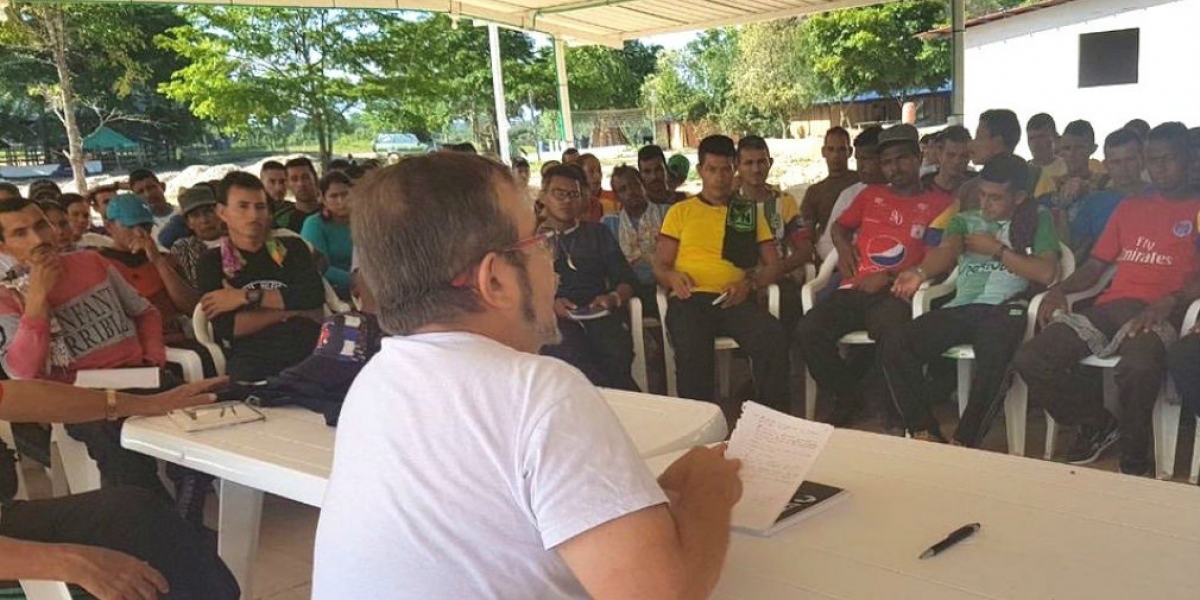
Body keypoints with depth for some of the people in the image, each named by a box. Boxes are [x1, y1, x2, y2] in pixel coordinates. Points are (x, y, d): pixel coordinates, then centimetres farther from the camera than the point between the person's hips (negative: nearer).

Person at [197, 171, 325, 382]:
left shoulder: (292, 248, 19)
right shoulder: (212, 262, 14)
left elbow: (314, 296, -1)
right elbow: (226, 327, -1)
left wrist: (247, 298, -1)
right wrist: (289, 311, 0)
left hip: (309, 353, 2)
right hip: (250, 361, -1)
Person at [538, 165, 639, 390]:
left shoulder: (598, 233, 26)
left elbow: (626, 279, 17)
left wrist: (614, 298, -7)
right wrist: (550, 303, -15)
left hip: (597, 312, 2)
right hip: (552, 316, -1)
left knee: (616, 357, -35)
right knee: (571, 355, -37)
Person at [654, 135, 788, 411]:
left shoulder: (751, 212, 23)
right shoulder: (680, 211, 19)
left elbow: (773, 265, 17)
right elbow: (660, 266, 14)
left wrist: (749, 284, -6)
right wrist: (672, 277, -11)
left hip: (736, 301, 1)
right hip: (690, 297, -1)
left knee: (774, 338, -30)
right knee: (691, 349, -35)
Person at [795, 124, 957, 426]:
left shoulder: (940, 203, 9)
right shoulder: (870, 195, 23)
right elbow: (839, 226, 36)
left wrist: (889, 278, -12)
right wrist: (843, 247, 12)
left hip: (895, 294, -4)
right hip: (854, 290, 4)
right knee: (806, 333, -23)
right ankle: (848, 397, 0)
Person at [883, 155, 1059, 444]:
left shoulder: (1038, 220, 16)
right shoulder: (964, 220, 21)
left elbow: (1046, 273, 2)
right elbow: (946, 251, -2)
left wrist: (997, 249, 1)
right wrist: (920, 272, -25)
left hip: (1006, 308, -3)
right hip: (961, 307, 3)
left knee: (995, 358, -39)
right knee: (894, 346, -22)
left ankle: (964, 442, -26)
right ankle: (925, 433, -17)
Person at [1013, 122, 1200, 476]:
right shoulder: (1129, 207, 27)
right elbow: (1095, 266, 23)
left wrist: (1171, 301, -21)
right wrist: (1060, 289, 3)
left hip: (1159, 312, -5)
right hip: (1109, 306, 5)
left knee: (1138, 367, -41)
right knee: (1029, 360, -19)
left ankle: (1133, 460, -14)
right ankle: (1096, 425, 6)